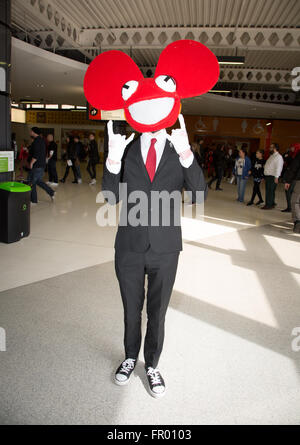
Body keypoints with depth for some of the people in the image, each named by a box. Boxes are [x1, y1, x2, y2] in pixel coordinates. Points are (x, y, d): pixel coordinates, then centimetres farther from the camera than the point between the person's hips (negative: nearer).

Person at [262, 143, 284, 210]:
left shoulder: (278, 157, -12)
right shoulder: (272, 156, 20)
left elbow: (278, 168, -19)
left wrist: (276, 177, -24)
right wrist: (265, 176, 21)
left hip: (272, 177, -10)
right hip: (268, 176, 10)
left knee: (270, 191, -9)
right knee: (269, 191, 12)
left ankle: (269, 205, -6)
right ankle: (272, 204, 20)